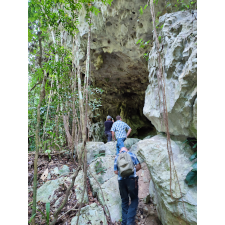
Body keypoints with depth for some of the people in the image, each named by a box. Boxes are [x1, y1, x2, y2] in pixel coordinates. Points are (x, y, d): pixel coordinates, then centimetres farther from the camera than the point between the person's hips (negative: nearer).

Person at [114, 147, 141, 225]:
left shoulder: (117, 157, 14)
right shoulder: (132, 154, 11)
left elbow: (115, 171, 9)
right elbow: (139, 166, 7)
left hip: (121, 180, 2)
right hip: (132, 179, -2)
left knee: (124, 201, 17)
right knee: (134, 200, 11)